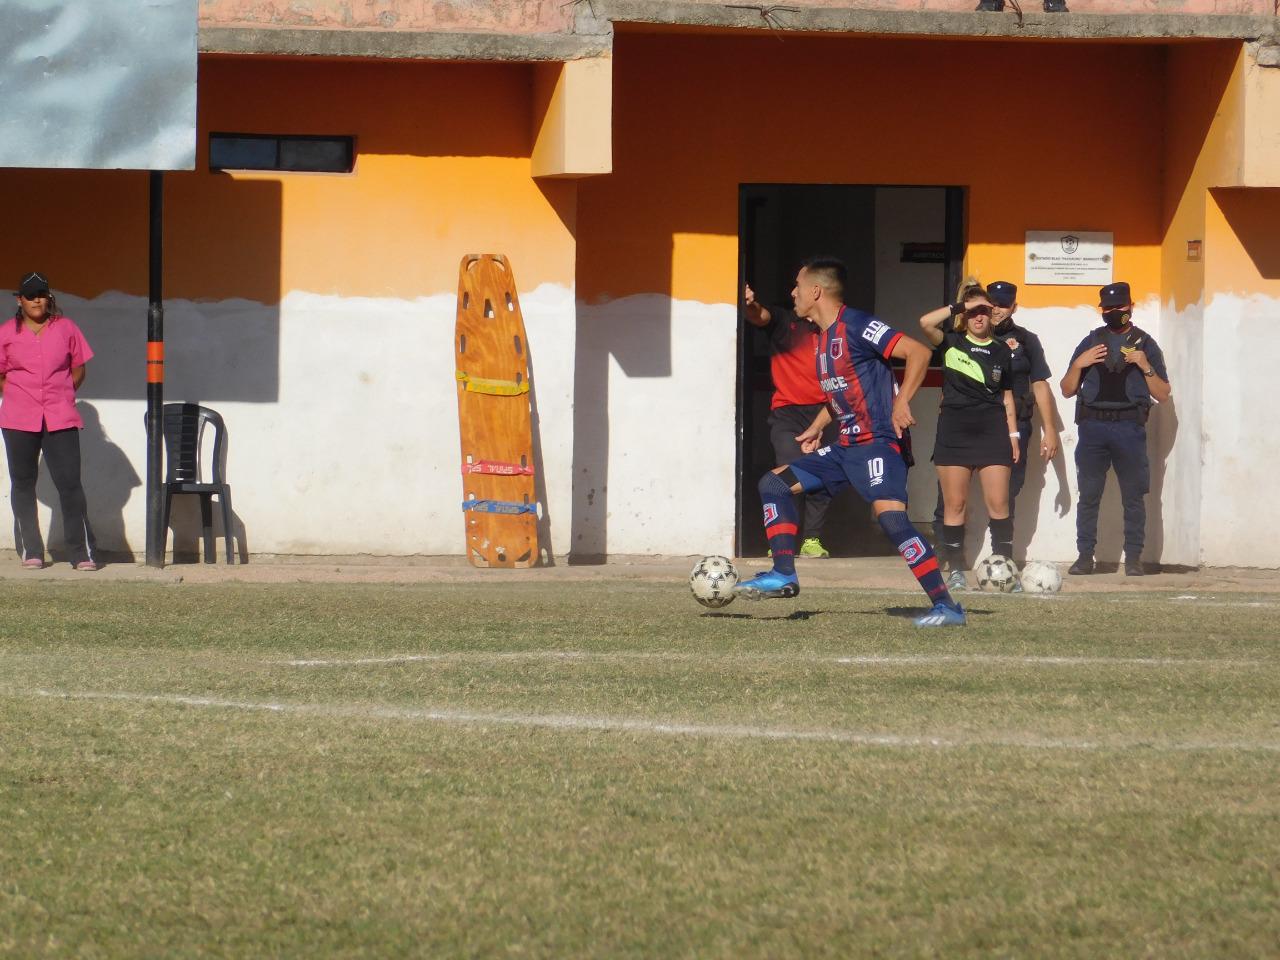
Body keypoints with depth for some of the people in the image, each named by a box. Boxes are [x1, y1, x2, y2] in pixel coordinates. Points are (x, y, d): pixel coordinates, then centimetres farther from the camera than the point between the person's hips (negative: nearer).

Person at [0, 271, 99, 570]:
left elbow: (78, 369, 14)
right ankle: (31, 552, 13)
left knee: (70, 483, -7)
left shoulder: (65, 328, 6)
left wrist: (62, 397, 5)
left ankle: (83, 553, -5)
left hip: (60, 419, -1)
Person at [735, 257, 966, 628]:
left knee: (889, 514, -26)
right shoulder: (824, 337, 15)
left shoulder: (856, 326, -13)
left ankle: (946, 606, -25)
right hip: (845, 447, 10)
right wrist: (817, 428, 25)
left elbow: (918, 352, -19)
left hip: (877, 442, -10)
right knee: (773, 483, 11)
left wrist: (901, 402, -27)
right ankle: (783, 575, 11)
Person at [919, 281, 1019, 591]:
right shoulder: (952, 343, 4)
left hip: (992, 432, 1)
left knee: (998, 504, -5)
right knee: (955, 504, 1)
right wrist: (959, 306, -11)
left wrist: (1013, 434, 10)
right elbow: (926, 322, -15)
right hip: (955, 431, -1)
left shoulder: (1002, 351, 11)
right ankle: (955, 570, 6)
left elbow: (1007, 397, 15)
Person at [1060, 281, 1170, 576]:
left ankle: (1133, 558, 1)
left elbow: (1163, 394, 7)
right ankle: (1085, 556, 2)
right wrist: (1078, 365, -3)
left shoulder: (1145, 344, 11)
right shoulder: (1091, 342, 15)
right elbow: (1067, 390, 14)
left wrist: (1145, 367, -7)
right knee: (1088, 495, -2)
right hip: (1093, 426, 1)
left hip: (1129, 428, -1)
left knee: (1134, 496, -3)